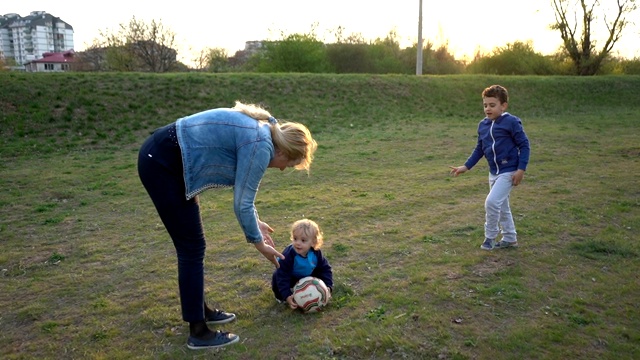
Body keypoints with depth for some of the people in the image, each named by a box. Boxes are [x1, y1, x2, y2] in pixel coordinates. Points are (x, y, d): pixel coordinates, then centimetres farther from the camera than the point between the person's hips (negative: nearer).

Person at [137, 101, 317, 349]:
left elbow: (242, 191, 20)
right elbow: (242, 203, -13)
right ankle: (198, 332, 8)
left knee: (191, 245, 16)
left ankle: (200, 309, 30)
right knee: (192, 247, -3)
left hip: (162, 159, 10)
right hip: (161, 164, -10)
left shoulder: (260, 131, 10)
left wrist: (255, 222, 21)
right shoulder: (260, 145, -18)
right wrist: (259, 242, 0)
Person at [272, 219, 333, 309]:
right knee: (277, 278, -28)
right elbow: (282, 276, -34)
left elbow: (325, 269, -12)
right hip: (290, 278, -4)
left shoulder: (316, 253, -26)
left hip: (308, 276, 4)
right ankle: (280, 296, -1)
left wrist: (328, 287, -22)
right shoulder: (288, 255, -37)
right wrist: (287, 295, -39)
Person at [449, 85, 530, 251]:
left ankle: (490, 237, 2)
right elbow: (479, 149, 13)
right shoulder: (483, 125, 6)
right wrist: (466, 167, 6)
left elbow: (524, 145, -11)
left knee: (492, 201, -18)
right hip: (494, 172, 8)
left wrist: (521, 169, -16)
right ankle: (510, 238, 32)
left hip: (509, 172, -7)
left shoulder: (511, 122, -14)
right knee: (502, 206, 16)